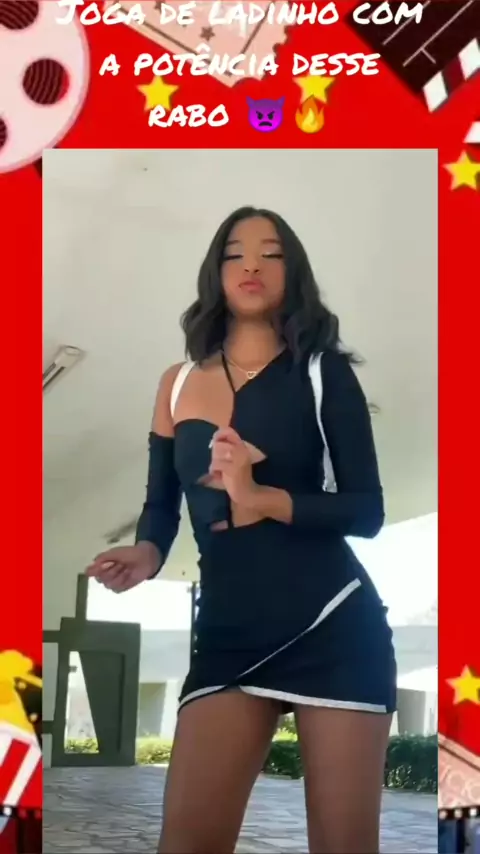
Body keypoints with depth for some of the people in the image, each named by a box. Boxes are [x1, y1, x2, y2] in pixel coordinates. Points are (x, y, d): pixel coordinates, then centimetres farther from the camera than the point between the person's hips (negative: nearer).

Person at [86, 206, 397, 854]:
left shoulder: (324, 371, 1)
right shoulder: (179, 383, 10)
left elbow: (367, 510, -4)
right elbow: (162, 503, 17)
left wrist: (264, 499, -21)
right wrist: (147, 552, -7)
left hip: (333, 628, -2)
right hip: (228, 635, 2)